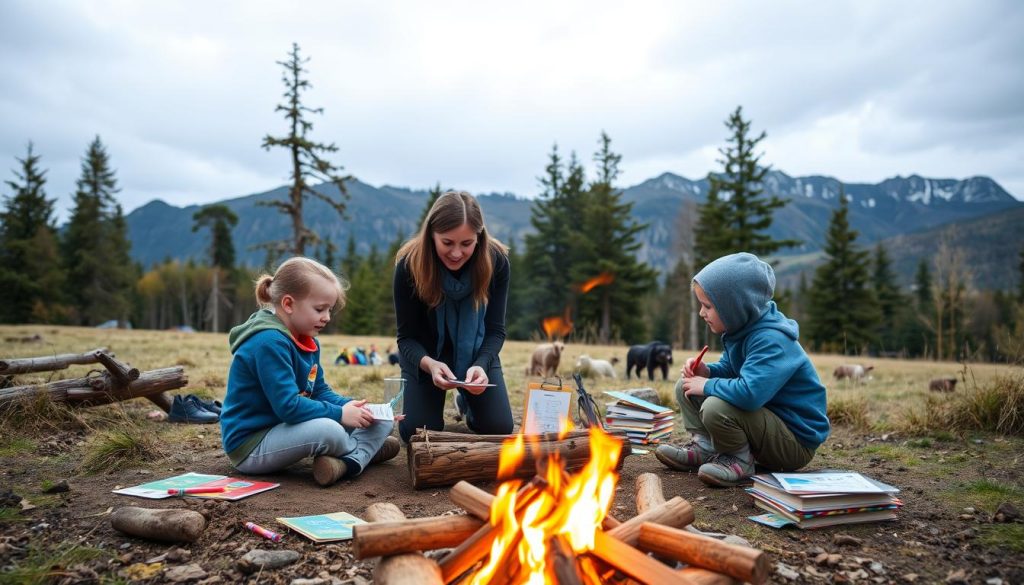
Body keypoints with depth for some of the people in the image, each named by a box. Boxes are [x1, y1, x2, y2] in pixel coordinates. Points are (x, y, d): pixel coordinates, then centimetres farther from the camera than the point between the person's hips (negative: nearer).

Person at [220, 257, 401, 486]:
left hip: (283, 428, 10)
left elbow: (320, 391, 9)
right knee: (329, 431, -35)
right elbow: (288, 406, -30)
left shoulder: (307, 341, 7)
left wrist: (349, 406, -10)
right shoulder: (268, 343, -24)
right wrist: (339, 413, -22)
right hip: (249, 445, -10)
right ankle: (367, 449, -5)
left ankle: (350, 461, -19)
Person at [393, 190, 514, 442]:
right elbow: (407, 336, -19)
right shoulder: (410, 264, -27)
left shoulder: (496, 260, -24)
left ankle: (466, 399, 27)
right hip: (425, 354, -1)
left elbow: (495, 330, -17)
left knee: (499, 429, -7)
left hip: (476, 352, 1)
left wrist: (480, 365, -37)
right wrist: (429, 364, -40)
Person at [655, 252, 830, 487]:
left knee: (715, 408, -35)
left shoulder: (770, 340, -29)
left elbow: (749, 394, -42)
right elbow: (729, 368, 18)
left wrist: (707, 385, -23)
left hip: (797, 442, -9)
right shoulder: (742, 330, 1)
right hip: (767, 416, 9)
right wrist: (706, 371, -6)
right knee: (685, 387, 3)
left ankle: (739, 461, -9)